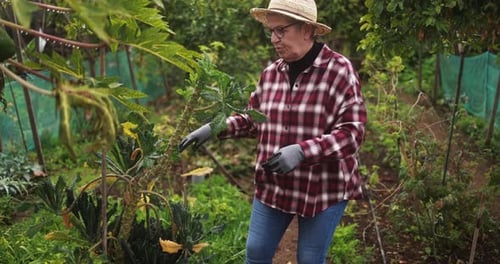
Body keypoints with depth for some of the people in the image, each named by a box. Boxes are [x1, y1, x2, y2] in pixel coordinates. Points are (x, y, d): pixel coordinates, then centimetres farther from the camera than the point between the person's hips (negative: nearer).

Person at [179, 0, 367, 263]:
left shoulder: (339, 70, -15)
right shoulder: (271, 72, 2)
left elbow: (352, 132, -18)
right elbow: (255, 120, 14)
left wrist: (302, 151, -29)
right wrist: (214, 127, 1)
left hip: (323, 189, -4)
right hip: (273, 186, 5)